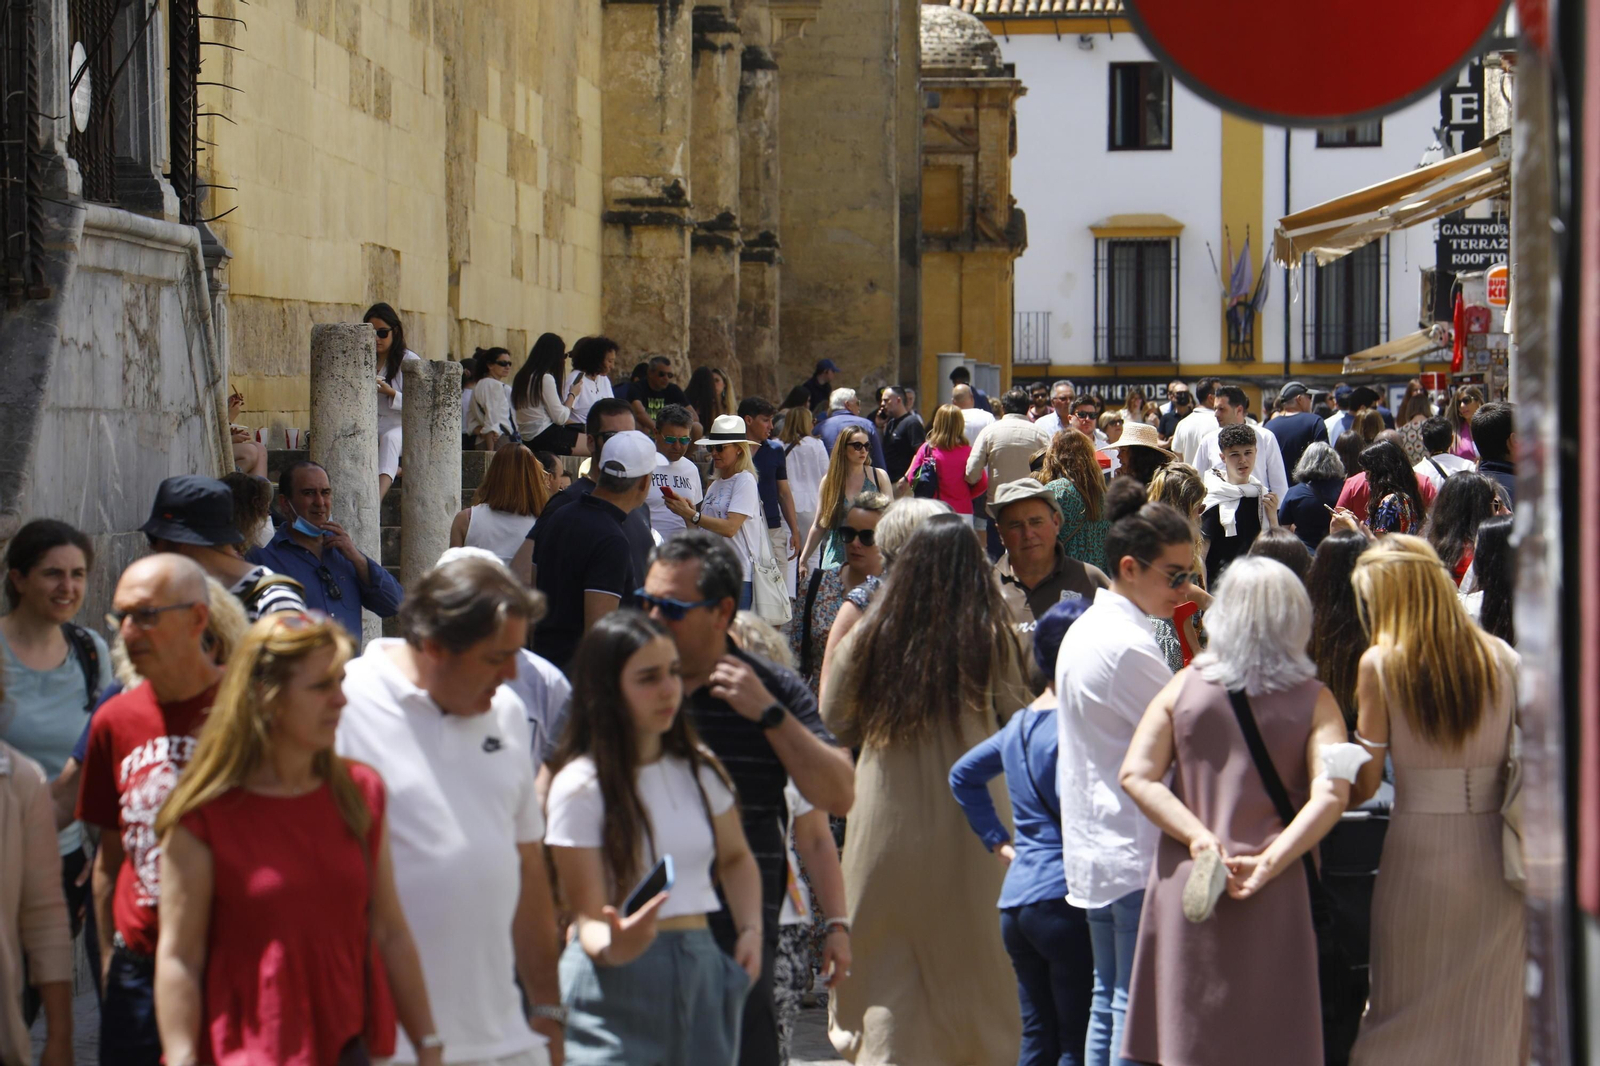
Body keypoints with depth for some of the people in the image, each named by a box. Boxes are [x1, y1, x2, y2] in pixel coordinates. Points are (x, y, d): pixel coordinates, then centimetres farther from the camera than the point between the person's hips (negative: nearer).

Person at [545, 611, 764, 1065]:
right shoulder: (580, 787, -7)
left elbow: (735, 858, 27)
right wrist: (613, 946, -29)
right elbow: (589, 916, -6)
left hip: (701, 975, 5)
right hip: (616, 984, -5)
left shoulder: (699, 768, 11)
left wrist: (751, 929, 9)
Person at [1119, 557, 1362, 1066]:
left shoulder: (1184, 687, 3)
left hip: (1186, 888, 1)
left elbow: (1136, 776, -4)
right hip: (1273, 900, -1)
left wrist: (1200, 841, -9)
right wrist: (1269, 862, -15)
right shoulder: (1313, 700, -1)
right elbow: (1330, 794, -15)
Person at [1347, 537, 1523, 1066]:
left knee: (1407, 1022, 8)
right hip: (1495, 856, 3)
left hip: (1419, 849, -3)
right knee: (1488, 1015, 12)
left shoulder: (1381, 664, -8)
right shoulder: (1502, 657, 1)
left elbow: (1365, 783, -6)